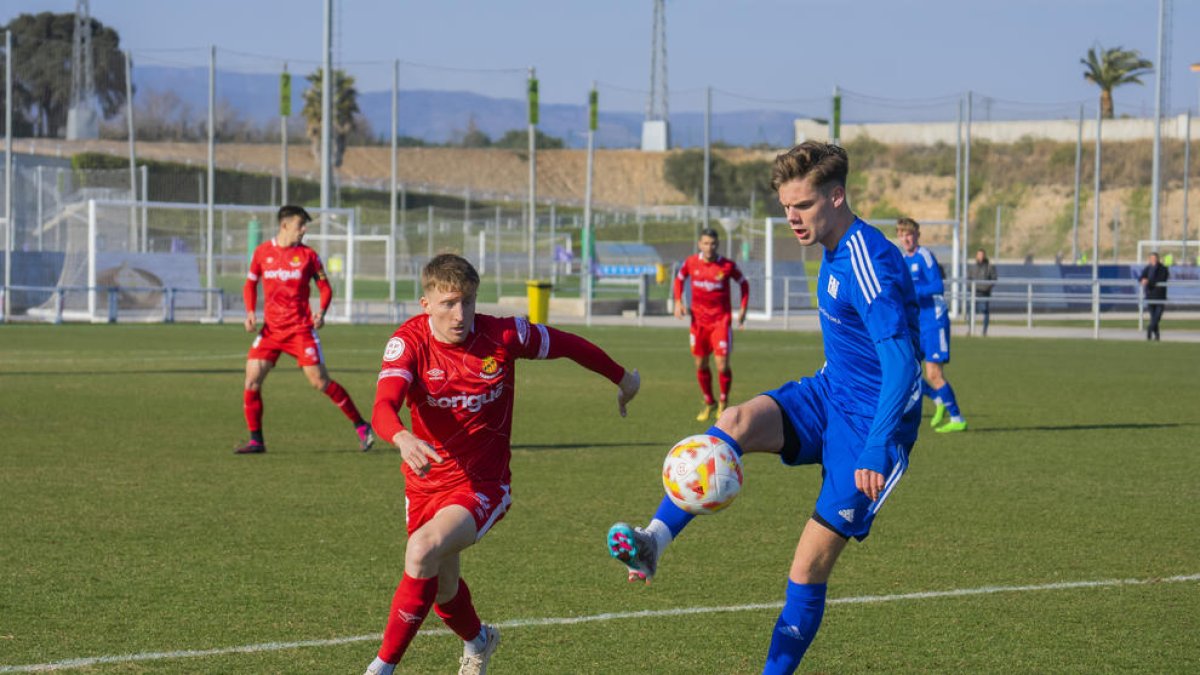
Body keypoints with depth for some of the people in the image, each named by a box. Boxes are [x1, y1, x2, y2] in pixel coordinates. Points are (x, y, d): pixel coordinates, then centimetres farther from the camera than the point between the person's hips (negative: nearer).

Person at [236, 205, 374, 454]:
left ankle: (361, 427, 6)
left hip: (301, 328, -2)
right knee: (252, 378, -8)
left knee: (319, 381, -7)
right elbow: (250, 284, 15)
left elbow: (324, 286, 7)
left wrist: (321, 311, -12)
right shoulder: (262, 252, 4)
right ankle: (256, 441, 2)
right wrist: (250, 312, -1)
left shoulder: (308, 255, 0)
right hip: (271, 328, 2)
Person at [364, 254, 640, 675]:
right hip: (426, 480, 3)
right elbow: (384, 408, -31)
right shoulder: (408, 342, -16)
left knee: (423, 550, -29)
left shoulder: (503, 335, -15)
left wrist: (622, 378, 19)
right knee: (441, 588, 19)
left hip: (483, 484, -3)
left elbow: (568, 345, 3)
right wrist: (403, 439, -55)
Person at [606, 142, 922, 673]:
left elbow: (902, 364, -28)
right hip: (828, 395, 8)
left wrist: (877, 450, -33)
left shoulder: (868, 263, -23)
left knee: (811, 564, -7)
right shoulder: (834, 250, 7)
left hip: (870, 421, -8)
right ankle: (654, 541, -31)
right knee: (737, 422, -22)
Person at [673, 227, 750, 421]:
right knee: (701, 365, 8)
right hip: (699, 320, 3)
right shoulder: (691, 263, -3)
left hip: (721, 320, -3)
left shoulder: (727, 266, -9)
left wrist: (743, 309, -1)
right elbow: (679, 278, 16)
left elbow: (743, 283, 6)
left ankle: (724, 402, 15)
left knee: (722, 365, -10)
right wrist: (678, 302, 2)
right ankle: (708, 403, 29)